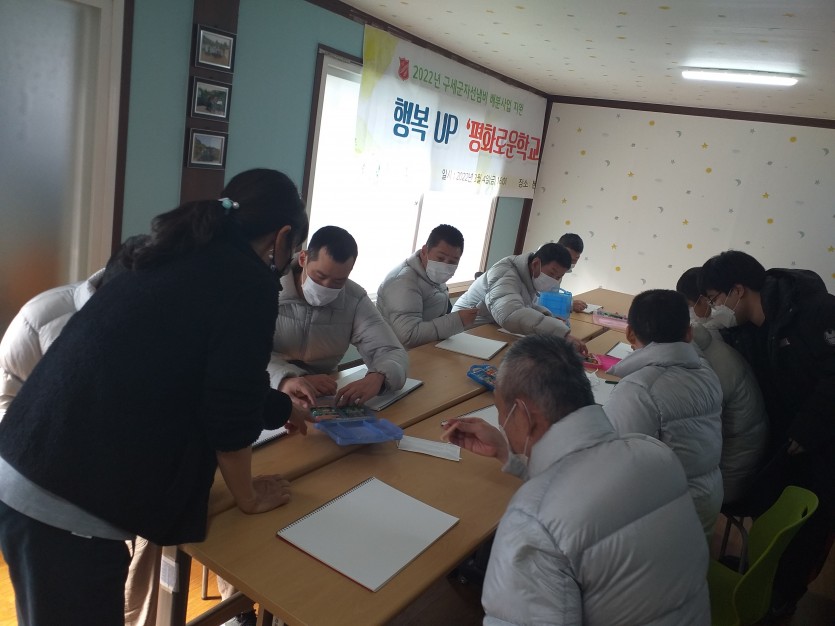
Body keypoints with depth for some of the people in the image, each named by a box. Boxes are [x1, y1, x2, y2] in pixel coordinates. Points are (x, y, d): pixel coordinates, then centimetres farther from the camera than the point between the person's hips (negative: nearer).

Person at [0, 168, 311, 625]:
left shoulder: (182, 259, 13)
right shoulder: (251, 283, -12)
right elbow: (228, 408, -11)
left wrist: (278, 408, 41)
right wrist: (248, 495, 8)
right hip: (66, 503, -8)